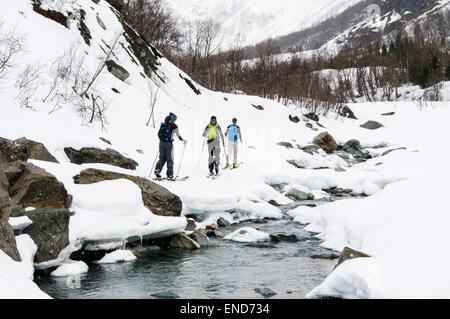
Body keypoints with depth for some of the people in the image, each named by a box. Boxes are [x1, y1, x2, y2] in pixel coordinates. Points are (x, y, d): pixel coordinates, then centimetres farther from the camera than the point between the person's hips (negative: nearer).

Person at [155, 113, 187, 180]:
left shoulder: (163, 124, 9)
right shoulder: (174, 126, -5)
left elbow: (159, 133, 13)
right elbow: (178, 136, -3)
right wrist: (184, 140, 13)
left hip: (161, 142, 5)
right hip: (168, 144, -4)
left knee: (162, 158, 16)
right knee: (170, 159, 4)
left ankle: (157, 169, -5)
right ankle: (170, 175, 3)